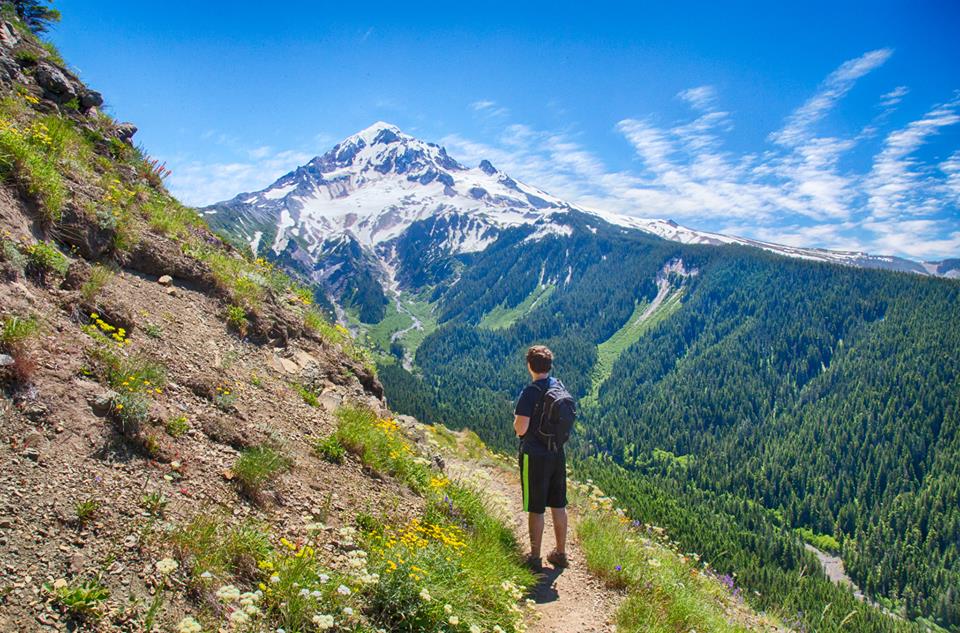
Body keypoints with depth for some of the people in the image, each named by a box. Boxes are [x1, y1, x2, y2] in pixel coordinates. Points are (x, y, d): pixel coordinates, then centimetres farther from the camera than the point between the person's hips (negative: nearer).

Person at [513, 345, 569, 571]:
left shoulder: (529, 393, -18)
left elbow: (520, 428, -21)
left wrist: (516, 419, -1)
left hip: (534, 456, -6)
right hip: (557, 453, 7)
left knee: (535, 509, 4)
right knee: (558, 506, 16)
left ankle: (534, 558, 15)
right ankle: (560, 553, 28)